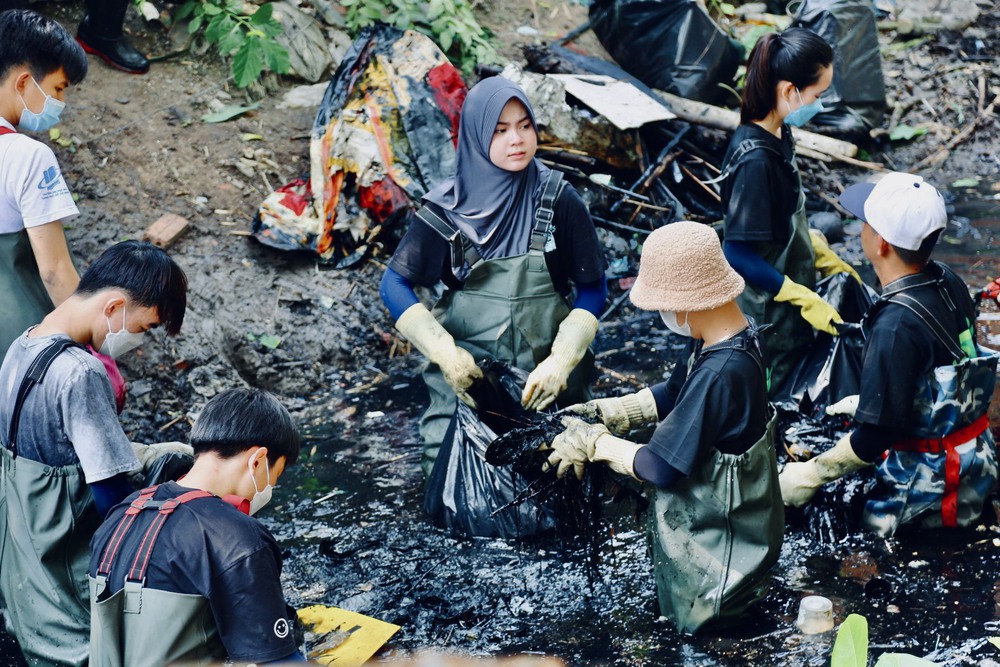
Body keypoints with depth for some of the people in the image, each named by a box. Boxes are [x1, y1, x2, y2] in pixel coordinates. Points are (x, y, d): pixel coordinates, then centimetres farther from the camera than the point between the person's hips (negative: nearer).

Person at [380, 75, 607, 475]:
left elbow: (592, 289, 0)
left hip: (546, 383, 0)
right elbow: (395, 285, -1)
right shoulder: (449, 207, -4)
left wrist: (560, 361, -13)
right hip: (466, 375, 0)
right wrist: (444, 353, -13)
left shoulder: (559, 202, -4)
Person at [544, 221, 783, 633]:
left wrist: (594, 443, -14)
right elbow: (672, 395, 12)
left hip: (718, 545, -9)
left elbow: (662, 468, -28)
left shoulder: (718, 374, -35)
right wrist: (607, 413, 2)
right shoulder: (735, 334, -5)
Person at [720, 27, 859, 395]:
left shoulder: (776, 136, -1)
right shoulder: (754, 160, -30)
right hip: (768, 319, -9)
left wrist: (824, 256, 16)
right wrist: (806, 299, -22)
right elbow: (740, 255, -26)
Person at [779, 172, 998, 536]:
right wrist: (863, 401, 25)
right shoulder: (948, 282, -3)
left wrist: (810, 475, -13)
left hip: (930, 479, -8)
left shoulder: (896, 326, -29)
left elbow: (876, 434, -24)